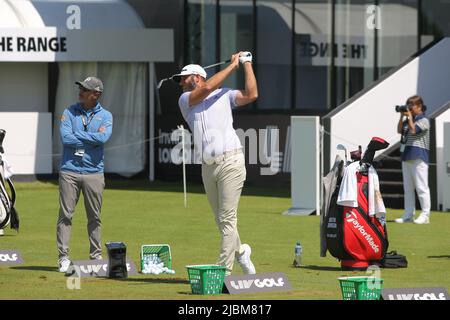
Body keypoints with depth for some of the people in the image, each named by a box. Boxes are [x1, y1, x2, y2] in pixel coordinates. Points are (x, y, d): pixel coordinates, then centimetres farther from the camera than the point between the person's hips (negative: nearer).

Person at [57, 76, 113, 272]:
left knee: (94, 217, 5)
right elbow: (66, 138, -10)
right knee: (65, 215, -4)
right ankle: (63, 257, -3)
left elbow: (103, 137, -14)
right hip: (69, 170, 0)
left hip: (93, 172, 0)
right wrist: (91, 139, -8)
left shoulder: (105, 116, 5)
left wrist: (77, 135, -9)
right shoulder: (69, 113, 5)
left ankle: (96, 255, 14)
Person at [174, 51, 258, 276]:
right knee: (221, 220, 11)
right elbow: (207, 88, -4)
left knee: (227, 219, -9)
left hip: (230, 162, -4)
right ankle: (240, 252, 35)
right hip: (208, 167, 4)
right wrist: (233, 65, 0)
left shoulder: (224, 95, 11)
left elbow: (251, 95, -3)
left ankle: (224, 272, -10)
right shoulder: (185, 100, 14)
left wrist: (246, 64, 2)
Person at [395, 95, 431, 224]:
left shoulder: (423, 120, -5)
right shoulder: (408, 120, 17)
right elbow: (400, 130, 8)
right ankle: (408, 215, 13)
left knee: (421, 187, -10)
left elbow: (413, 130, -18)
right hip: (406, 156, 9)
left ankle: (425, 215, -10)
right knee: (408, 188, 9)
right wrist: (402, 116, 2)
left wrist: (409, 116, -10)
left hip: (419, 157, -9)